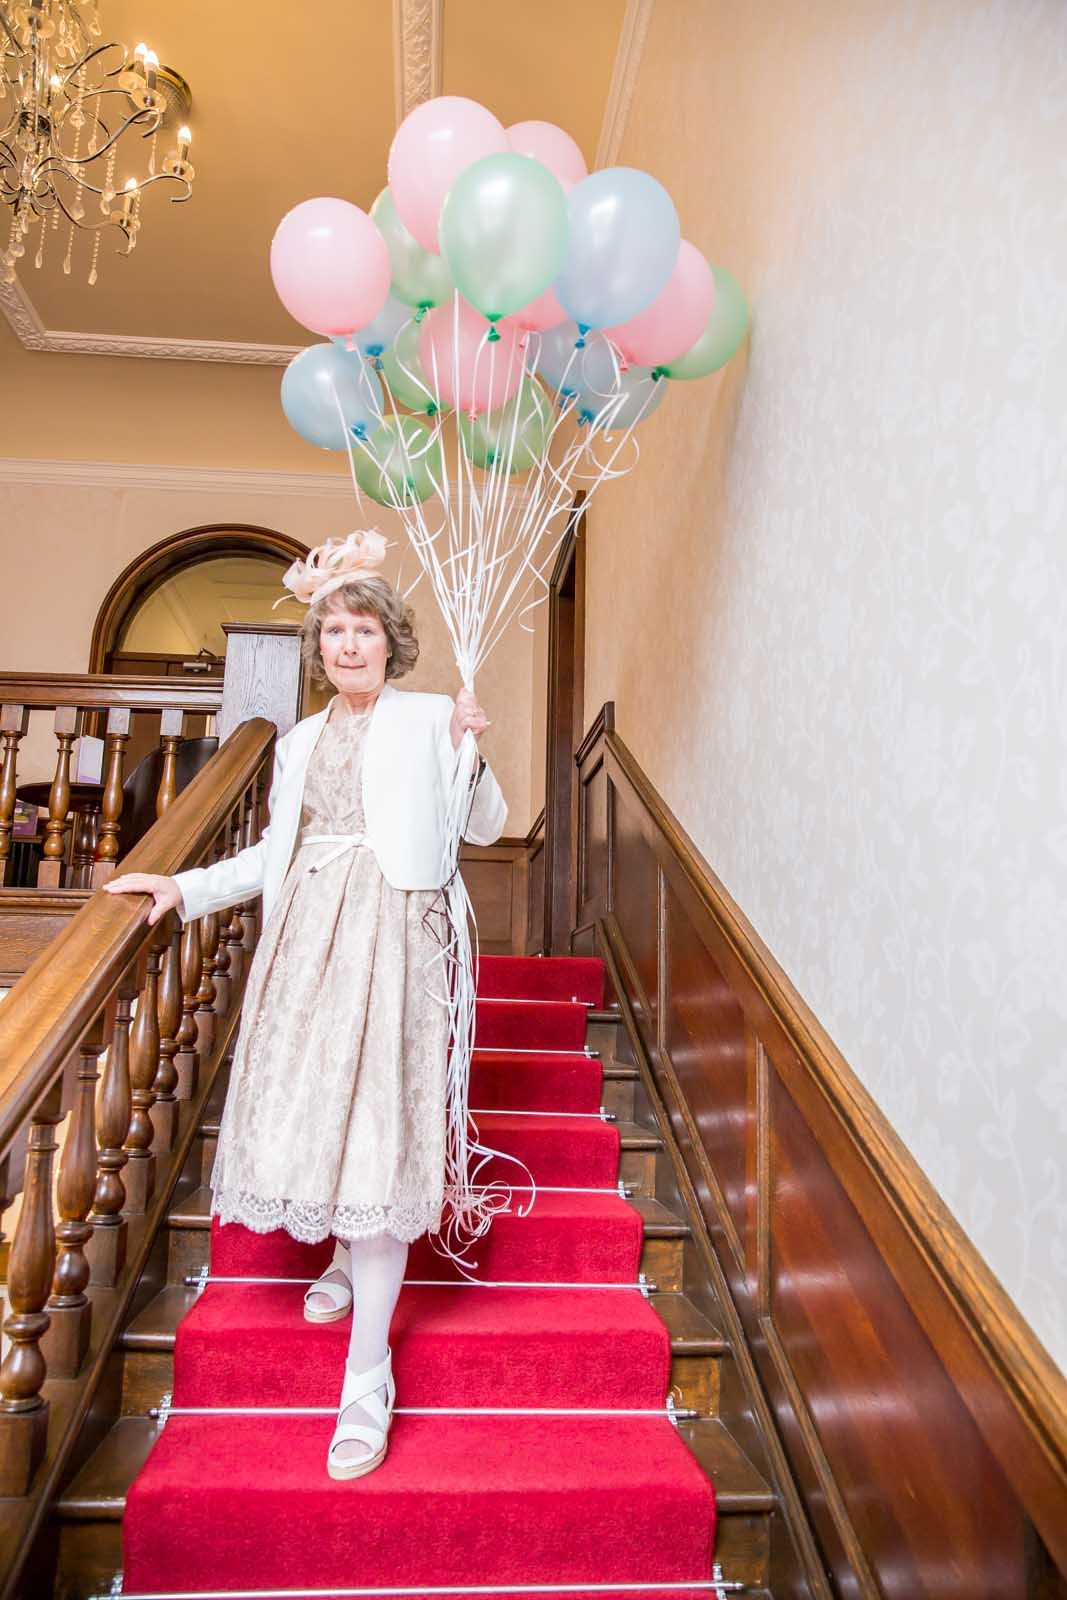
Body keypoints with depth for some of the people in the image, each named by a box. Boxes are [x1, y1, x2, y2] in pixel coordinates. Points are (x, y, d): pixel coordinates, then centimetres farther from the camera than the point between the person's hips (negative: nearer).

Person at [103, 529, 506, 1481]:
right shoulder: (300, 742, 17)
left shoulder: (429, 720, 4)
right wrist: (185, 887, 17)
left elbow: (486, 830, 2)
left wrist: (468, 753, -13)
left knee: (377, 1133, -7)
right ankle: (348, 1257, 41)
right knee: (314, 1108, 10)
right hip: (305, 937, 5)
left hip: (388, 937, -5)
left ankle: (369, 1378, 0)